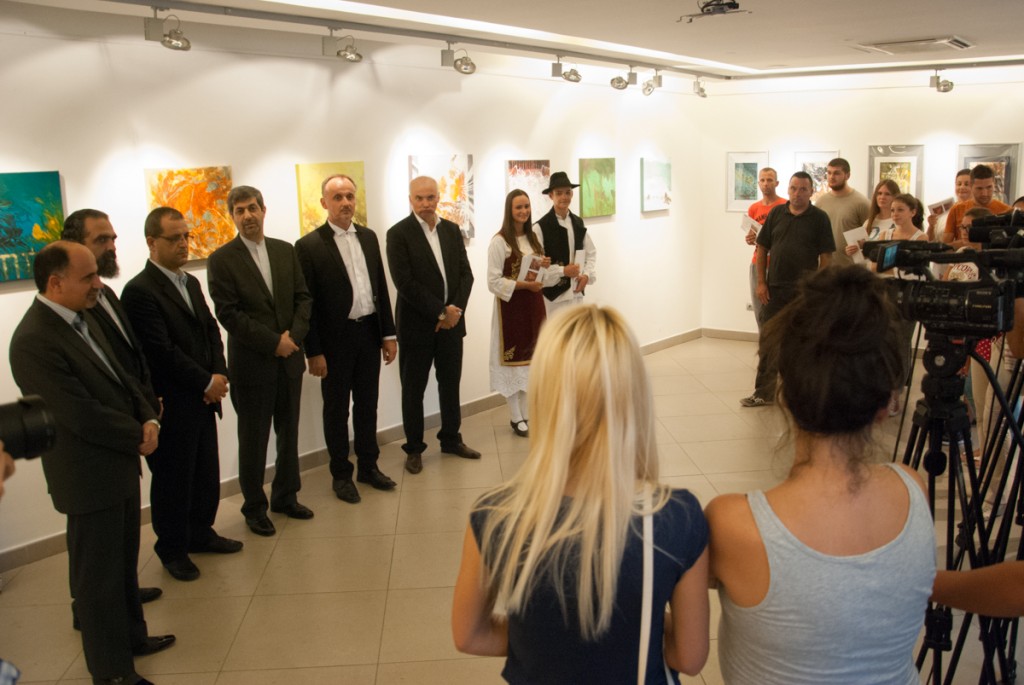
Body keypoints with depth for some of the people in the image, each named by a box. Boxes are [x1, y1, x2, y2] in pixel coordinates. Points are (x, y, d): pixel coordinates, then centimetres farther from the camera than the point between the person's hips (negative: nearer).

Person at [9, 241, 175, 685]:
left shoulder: (81, 319, 5)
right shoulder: (33, 341, -24)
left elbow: (120, 378, 11)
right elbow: (84, 416, -26)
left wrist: (148, 419, -6)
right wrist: (138, 437, -13)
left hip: (121, 464, 9)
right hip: (89, 476, -9)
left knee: (124, 561, 23)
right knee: (98, 574, 7)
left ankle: (131, 635, 42)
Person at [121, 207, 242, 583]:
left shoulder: (190, 282, 12)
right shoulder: (139, 291, -15)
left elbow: (211, 331, 13)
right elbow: (162, 353, -20)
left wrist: (219, 374, -4)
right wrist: (207, 383, -13)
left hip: (203, 398, 8)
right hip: (170, 406, -7)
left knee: (207, 472, 16)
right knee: (173, 479, 7)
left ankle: (200, 533, 34)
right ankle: (172, 549, 24)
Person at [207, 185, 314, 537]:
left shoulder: (285, 251, 8)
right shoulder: (222, 259, -6)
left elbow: (303, 297, 7)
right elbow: (228, 313, -12)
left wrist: (294, 335, -9)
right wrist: (273, 342, -15)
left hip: (289, 359, 4)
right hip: (251, 363, -4)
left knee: (289, 432, 14)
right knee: (253, 439, 7)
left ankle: (286, 496, 31)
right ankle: (254, 507, 22)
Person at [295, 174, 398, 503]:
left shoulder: (368, 237, 7)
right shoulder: (309, 246, -9)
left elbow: (381, 287, 10)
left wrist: (388, 333, 7)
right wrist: (314, 352, -12)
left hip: (369, 333, 5)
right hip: (335, 339, -5)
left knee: (367, 404, 15)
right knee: (336, 408, 9)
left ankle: (369, 466, 29)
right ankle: (341, 474, 22)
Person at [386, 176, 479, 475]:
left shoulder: (451, 230, 7)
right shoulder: (398, 234, -9)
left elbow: (466, 273, 6)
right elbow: (405, 283, -16)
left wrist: (455, 309, -10)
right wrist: (440, 312, -16)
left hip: (451, 321, 5)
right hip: (417, 324, -4)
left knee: (450, 384, 14)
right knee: (413, 390, 6)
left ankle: (451, 439, 31)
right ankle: (414, 449, 20)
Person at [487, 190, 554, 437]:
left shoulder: (533, 238, 10)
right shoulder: (499, 241, -12)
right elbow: (494, 281, -15)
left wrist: (545, 267, -5)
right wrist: (524, 284, -21)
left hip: (534, 303, 7)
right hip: (511, 306, -7)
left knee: (531, 358, 11)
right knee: (514, 360, 0)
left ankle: (528, 414, 21)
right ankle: (516, 418, 11)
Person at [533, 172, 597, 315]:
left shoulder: (578, 223, 8)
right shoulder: (541, 226, -11)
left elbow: (591, 253, 14)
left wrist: (587, 275, -3)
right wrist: (562, 271, -18)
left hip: (576, 291, 6)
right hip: (553, 293, -6)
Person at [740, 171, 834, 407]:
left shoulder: (819, 218, -2)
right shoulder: (776, 213, 6)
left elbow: (826, 256, -4)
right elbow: (762, 249, 7)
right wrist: (761, 282, 0)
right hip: (774, 289, 3)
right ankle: (764, 393, 14)